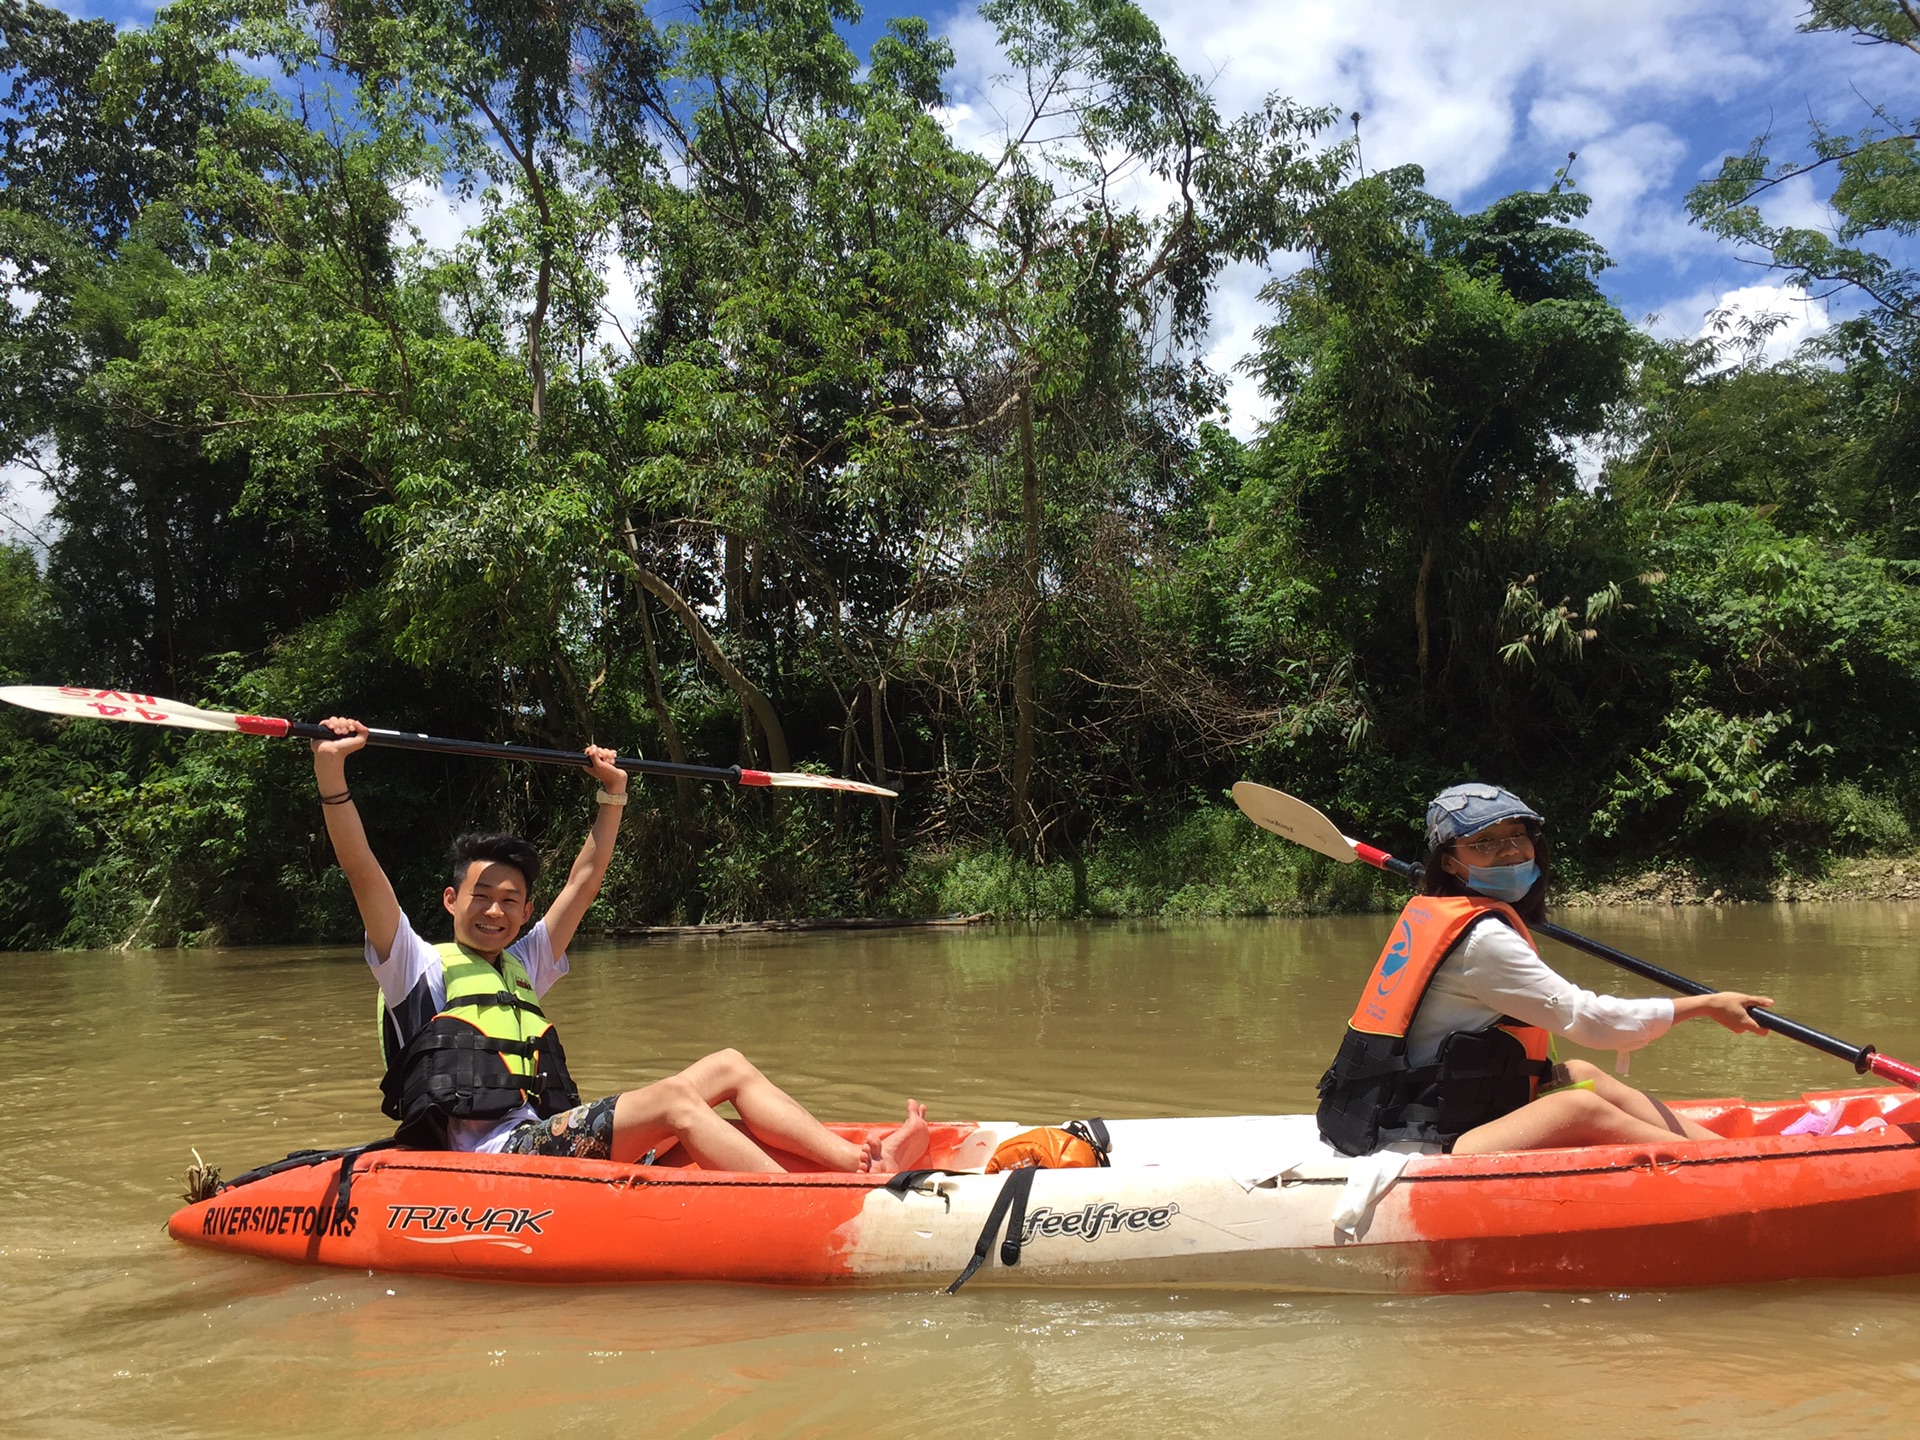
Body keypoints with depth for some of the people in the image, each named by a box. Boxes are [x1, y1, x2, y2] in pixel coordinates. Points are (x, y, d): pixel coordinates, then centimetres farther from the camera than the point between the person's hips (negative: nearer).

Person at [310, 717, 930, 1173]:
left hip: (544, 1141, 8)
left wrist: (612, 795, 25)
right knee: (672, 1099, -27)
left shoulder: (523, 966, 26)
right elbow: (363, 872, -6)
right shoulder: (421, 968, 8)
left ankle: (866, 1163, -17)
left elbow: (584, 879, 28)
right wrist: (330, 771, -16)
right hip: (490, 1155, -8)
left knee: (729, 1066, -3)